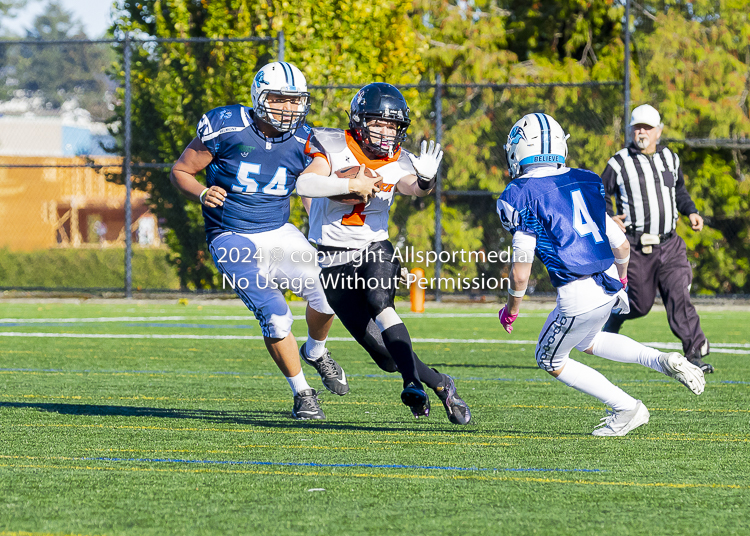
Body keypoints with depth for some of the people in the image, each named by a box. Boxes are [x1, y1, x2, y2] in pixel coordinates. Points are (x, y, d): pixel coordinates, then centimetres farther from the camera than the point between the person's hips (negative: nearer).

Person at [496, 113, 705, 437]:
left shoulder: (521, 196, -9)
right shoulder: (584, 182, 10)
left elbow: (521, 269, -9)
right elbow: (621, 245, 12)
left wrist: (511, 309, 8)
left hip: (578, 297, -7)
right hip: (608, 284, 7)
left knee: (551, 360, 19)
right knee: (586, 342, 33)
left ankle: (627, 409, 13)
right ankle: (662, 361, 13)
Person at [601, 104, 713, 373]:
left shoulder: (671, 159, 10)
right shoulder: (619, 163, -3)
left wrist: (691, 211, 7)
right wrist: (608, 218, -12)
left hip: (669, 245, 3)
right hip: (637, 247, -3)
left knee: (679, 296, -11)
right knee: (641, 303, 3)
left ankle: (695, 353, -11)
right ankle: (614, 315, 37)